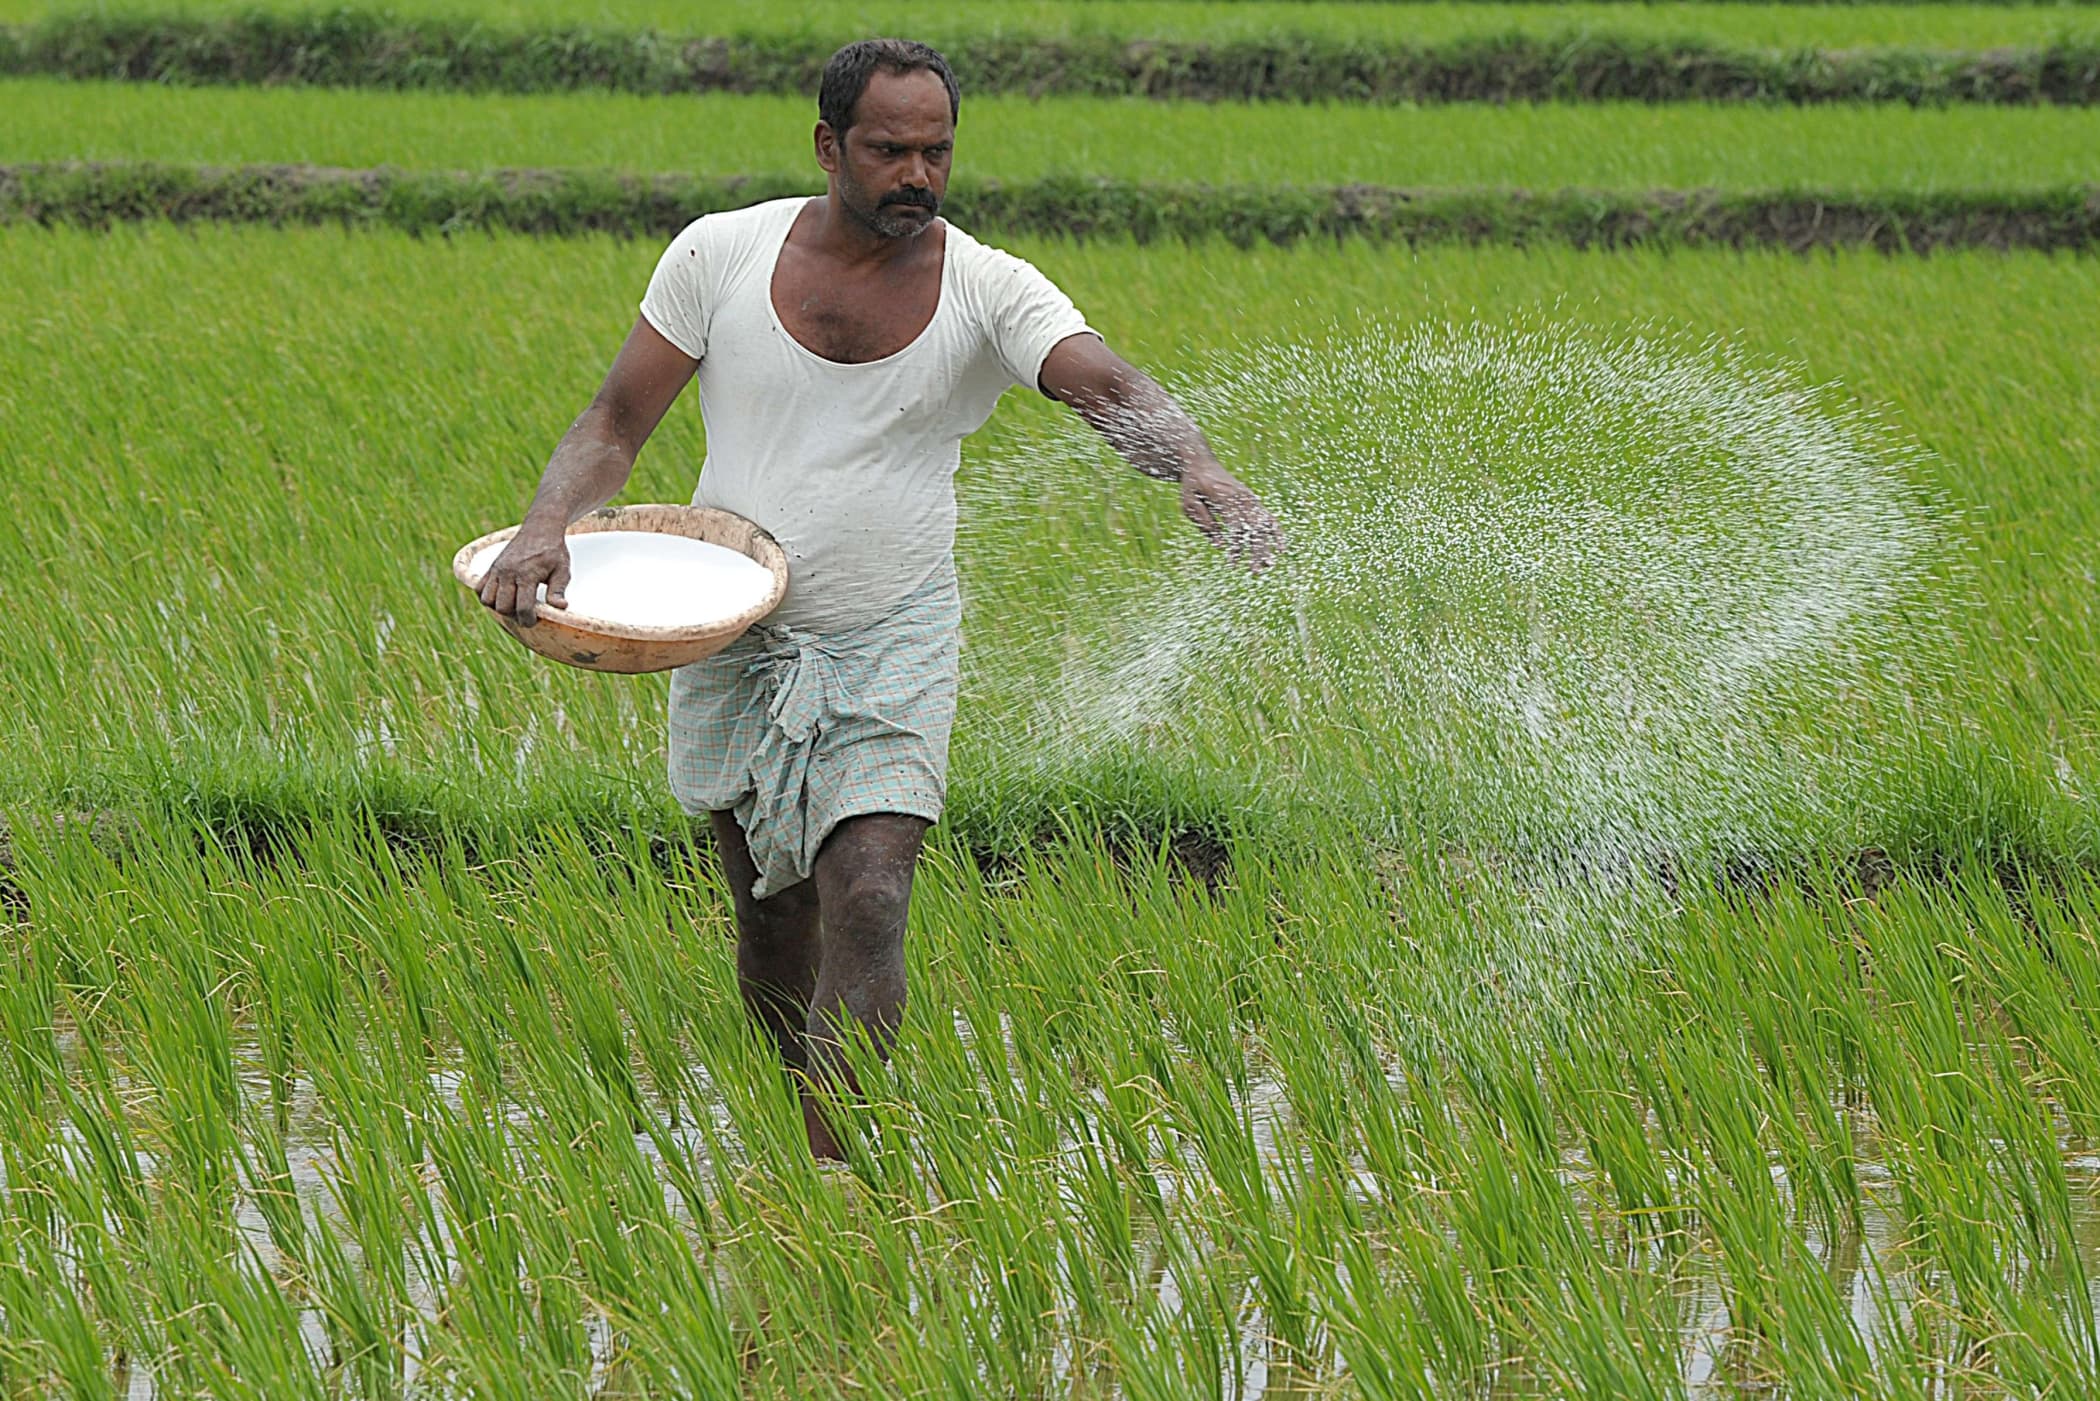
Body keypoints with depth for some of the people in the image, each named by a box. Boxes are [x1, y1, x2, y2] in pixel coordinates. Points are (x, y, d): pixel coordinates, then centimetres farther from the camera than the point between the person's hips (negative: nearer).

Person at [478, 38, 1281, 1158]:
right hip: (736, 639, 2)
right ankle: (821, 1139, 33)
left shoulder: (989, 290, -8)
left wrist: (1201, 478, -45)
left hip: (892, 653, -2)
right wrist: (546, 528, -20)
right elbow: (613, 427, 0)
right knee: (772, 918, 11)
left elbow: (1110, 390, -24)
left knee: (866, 907, -17)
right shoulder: (721, 254, -5)